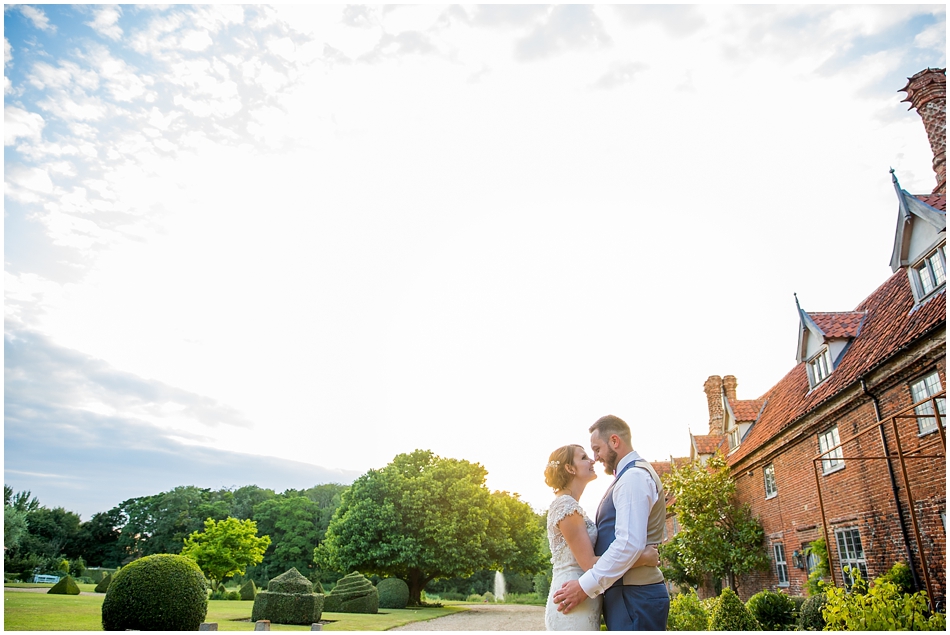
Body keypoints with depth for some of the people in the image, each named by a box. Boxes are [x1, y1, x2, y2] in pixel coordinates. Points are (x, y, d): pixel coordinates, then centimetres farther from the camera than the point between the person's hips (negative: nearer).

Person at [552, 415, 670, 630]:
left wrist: (586, 585, -20)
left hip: (633, 597, -10)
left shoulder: (633, 476, -14)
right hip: (632, 594, 10)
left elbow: (630, 544, -24)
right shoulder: (633, 474, 18)